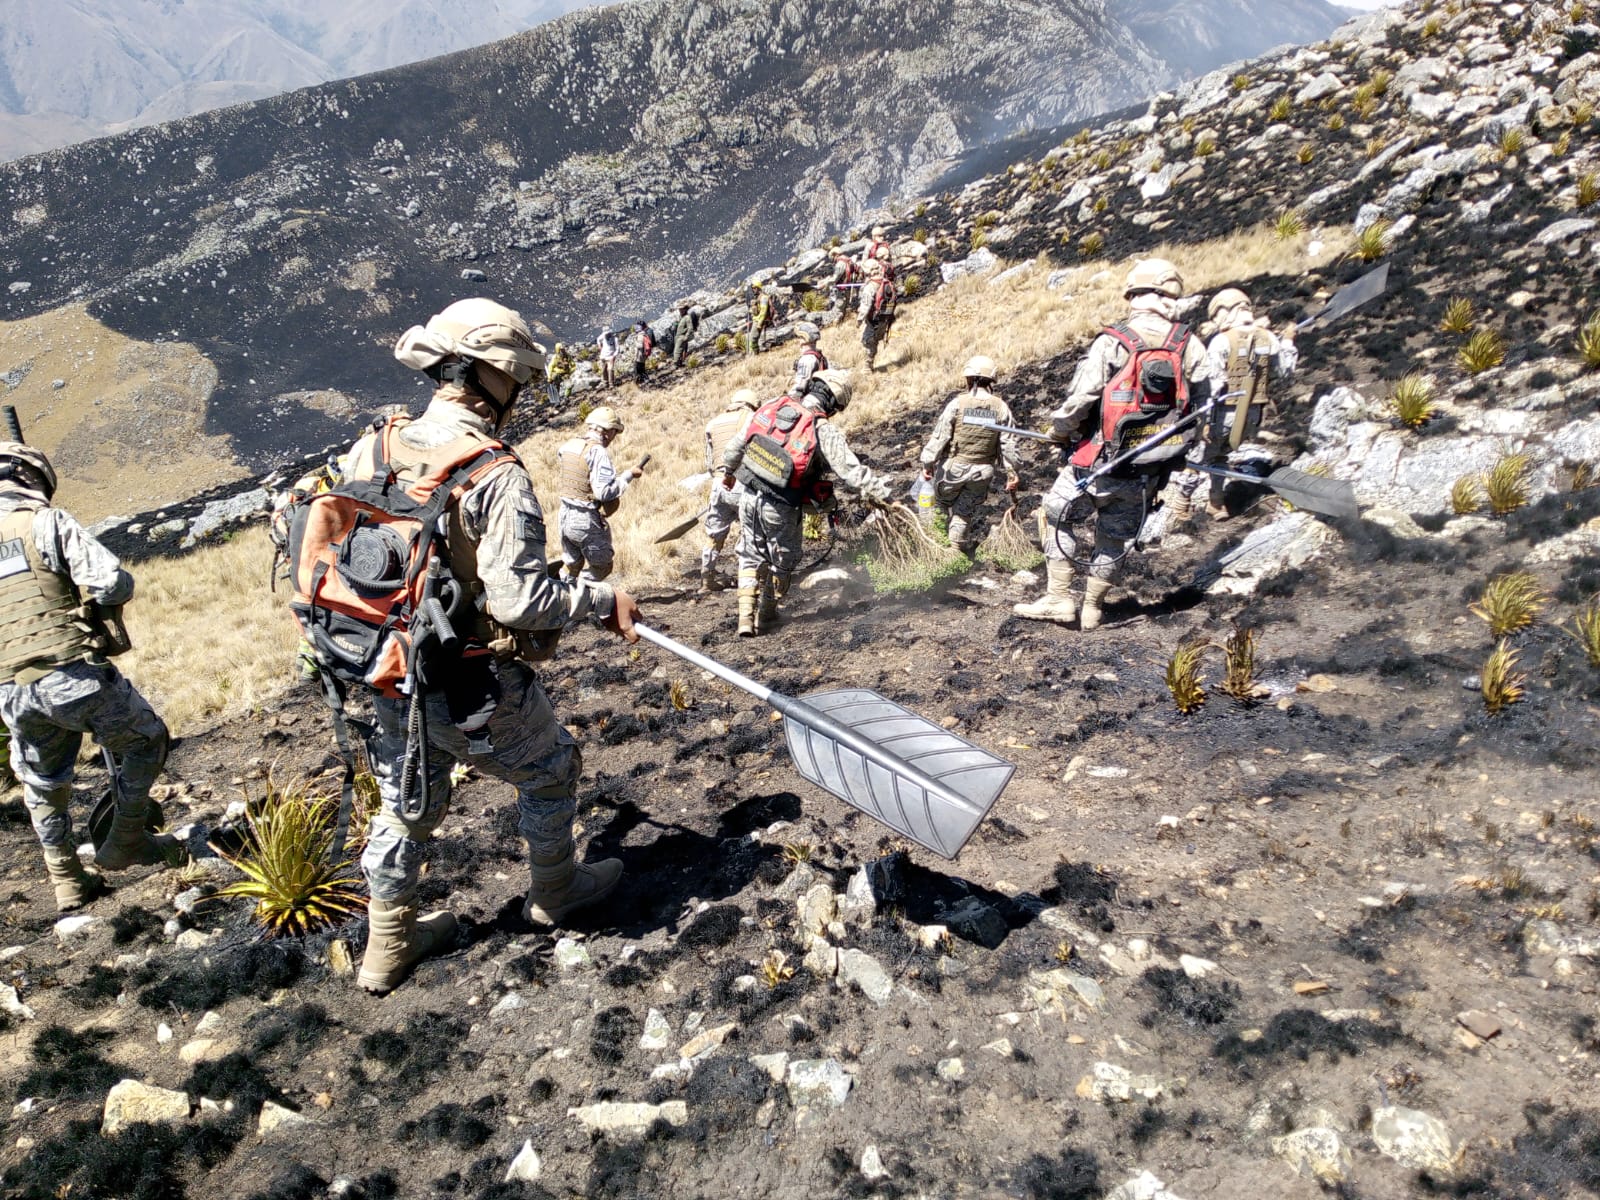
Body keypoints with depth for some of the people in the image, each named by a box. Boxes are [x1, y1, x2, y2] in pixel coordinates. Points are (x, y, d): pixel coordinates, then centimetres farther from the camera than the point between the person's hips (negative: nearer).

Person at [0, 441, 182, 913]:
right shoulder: (46, 522, -3)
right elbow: (114, 583, -14)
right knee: (145, 740, 18)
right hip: (74, 674, -5)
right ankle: (127, 843, 19)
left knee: (43, 786, 24)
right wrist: (82, 595, 9)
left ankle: (67, 882, 30)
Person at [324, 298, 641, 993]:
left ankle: (389, 946, 39)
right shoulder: (495, 476, -24)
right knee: (550, 769, 21)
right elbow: (519, 600, -27)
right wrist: (603, 601, -13)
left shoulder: (370, 451, -3)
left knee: (405, 804, 24)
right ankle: (554, 891, 43)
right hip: (475, 689, -6)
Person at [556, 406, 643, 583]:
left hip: (565, 515, 7)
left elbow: (559, 483, 12)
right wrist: (628, 475, -12)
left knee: (571, 566, 23)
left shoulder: (566, 446, 6)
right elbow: (604, 492, -23)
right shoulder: (598, 452, -18)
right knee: (600, 567, 11)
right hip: (587, 522, -7)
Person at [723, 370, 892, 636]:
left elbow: (739, 442, 9)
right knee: (782, 563, 20)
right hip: (781, 510, -4)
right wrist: (880, 492, -15)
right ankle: (767, 614, 35)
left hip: (750, 497, 4)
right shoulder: (824, 431, -17)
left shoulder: (772, 406, -3)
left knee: (751, 557, 19)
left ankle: (746, 616, 10)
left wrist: (729, 469, 25)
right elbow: (851, 470, -21)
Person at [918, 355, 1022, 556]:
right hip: (982, 472, 3)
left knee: (944, 502, 23)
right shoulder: (1001, 408, -5)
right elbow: (1010, 445, -3)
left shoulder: (957, 404, -14)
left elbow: (939, 437, -12)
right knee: (965, 512, 16)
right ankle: (958, 548, 23)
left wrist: (927, 463, -2)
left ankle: (972, 533, 21)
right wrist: (1012, 473, 6)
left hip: (953, 467, -3)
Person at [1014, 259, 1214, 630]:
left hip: (1100, 462, -4)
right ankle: (1092, 609, 30)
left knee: (1053, 515, 15)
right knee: (1115, 537, 20)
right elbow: (1202, 405, 5)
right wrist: (1174, 451, 19)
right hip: (1150, 473, 4)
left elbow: (1079, 401, -16)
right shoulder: (1190, 346, -1)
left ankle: (1060, 598, 11)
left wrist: (1058, 430, 4)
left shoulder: (1113, 342, -13)